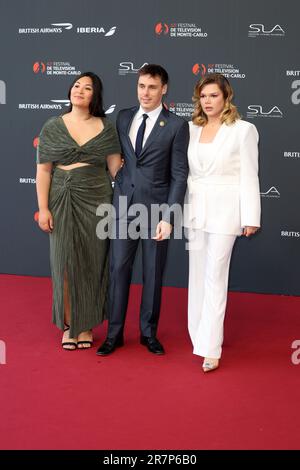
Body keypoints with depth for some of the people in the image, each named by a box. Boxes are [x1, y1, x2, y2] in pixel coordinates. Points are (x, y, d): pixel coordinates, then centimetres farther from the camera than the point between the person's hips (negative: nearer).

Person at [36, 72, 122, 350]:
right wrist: (43, 208, -5)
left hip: (96, 201, 0)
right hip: (62, 202, 0)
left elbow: (116, 168, 2)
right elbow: (43, 171, 1)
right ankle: (68, 325, 21)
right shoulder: (52, 127, 2)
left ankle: (86, 325, 22)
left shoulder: (106, 128, 3)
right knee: (65, 263, 5)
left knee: (91, 263, 6)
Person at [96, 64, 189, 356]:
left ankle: (149, 333, 25)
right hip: (123, 205, 3)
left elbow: (179, 175, -7)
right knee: (118, 269, 5)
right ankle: (114, 333, 19)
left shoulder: (176, 126, -5)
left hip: (155, 208, -3)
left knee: (153, 273, 8)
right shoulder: (123, 118, 8)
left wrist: (168, 217, -13)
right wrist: (116, 196, 7)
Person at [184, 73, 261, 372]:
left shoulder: (243, 130, -4)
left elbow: (249, 176, -5)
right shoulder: (191, 129, 8)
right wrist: (179, 210, 9)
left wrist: (250, 219, -8)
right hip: (194, 209, 5)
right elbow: (185, 170, 11)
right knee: (197, 274, 12)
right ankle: (200, 332, 28)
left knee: (215, 276, -4)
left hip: (223, 210, -5)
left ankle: (210, 348, 2)